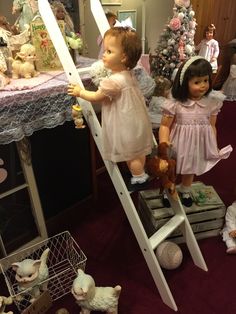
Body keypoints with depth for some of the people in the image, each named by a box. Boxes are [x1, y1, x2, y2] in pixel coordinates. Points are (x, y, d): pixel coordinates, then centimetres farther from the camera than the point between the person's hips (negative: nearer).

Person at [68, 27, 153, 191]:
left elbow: (96, 97, -12)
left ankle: (139, 179, 23)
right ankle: (141, 174, 38)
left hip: (128, 124, -9)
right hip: (136, 119, 9)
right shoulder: (129, 74, 3)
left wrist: (80, 92, -1)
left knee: (131, 154, 7)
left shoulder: (113, 81, -26)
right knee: (138, 151, 21)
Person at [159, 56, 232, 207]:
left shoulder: (212, 103, -10)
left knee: (190, 170, 24)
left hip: (199, 146, 3)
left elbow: (212, 126, 1)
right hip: (178, 145, -3)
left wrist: (214, 148, 3)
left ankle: (185, 191, 51)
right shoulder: (175, 104, -20)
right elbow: (165, 126, -13)